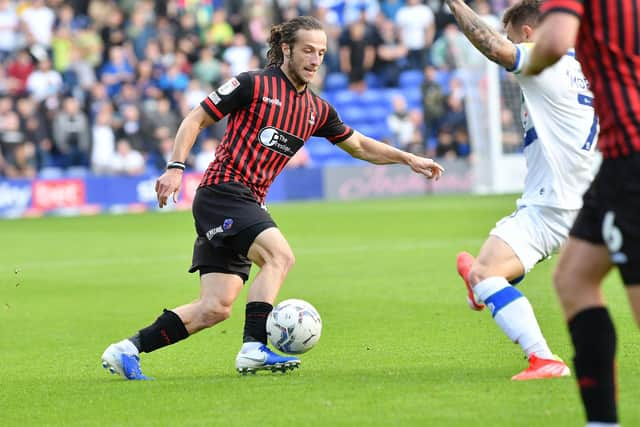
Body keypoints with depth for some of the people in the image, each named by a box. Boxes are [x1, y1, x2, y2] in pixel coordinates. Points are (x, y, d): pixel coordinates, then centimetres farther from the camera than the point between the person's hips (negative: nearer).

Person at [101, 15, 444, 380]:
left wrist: (409, 159, 18)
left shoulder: (316, 110, 14)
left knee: (216, 308, 0)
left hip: (249, 205, 7)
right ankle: (255, 349, -30)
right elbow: (195, 120, -2)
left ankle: (127, 350, 7)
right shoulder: (253, 84, -5)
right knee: (279, 255, -26)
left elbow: (359, 145, 26)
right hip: (222, 191, -7)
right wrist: (176, 167, -13)